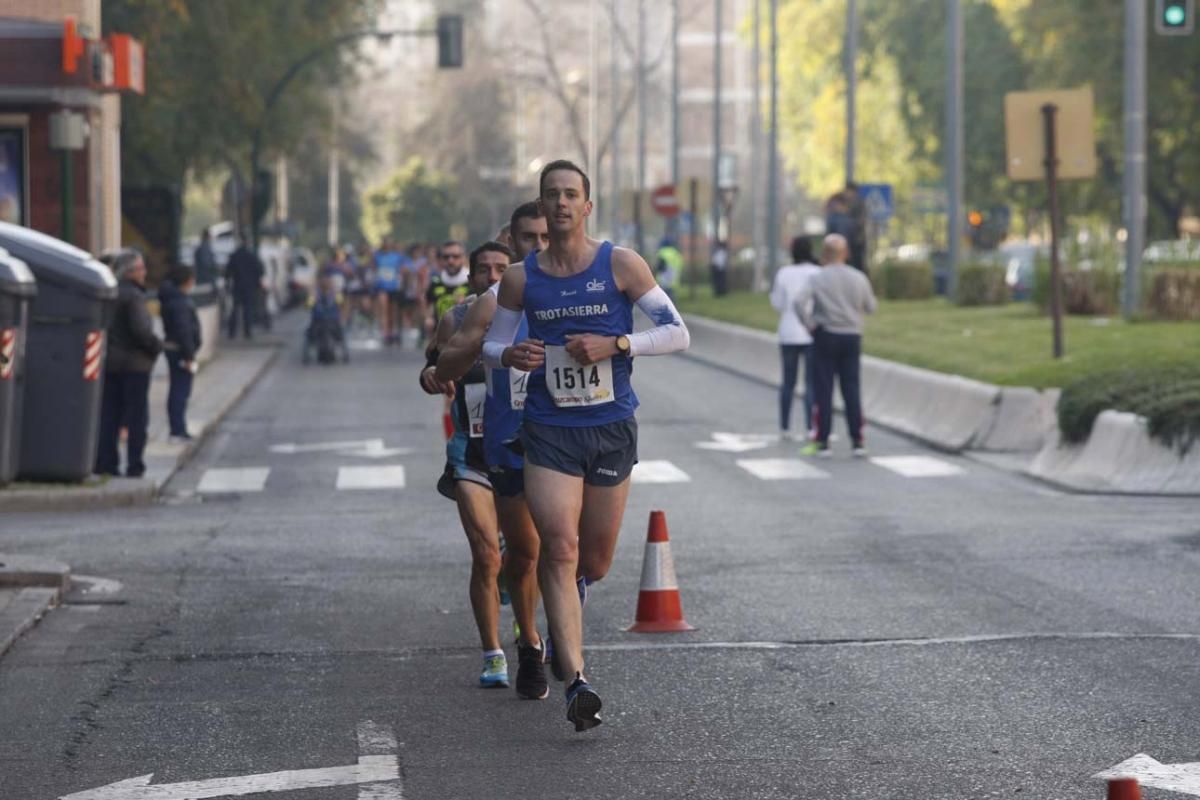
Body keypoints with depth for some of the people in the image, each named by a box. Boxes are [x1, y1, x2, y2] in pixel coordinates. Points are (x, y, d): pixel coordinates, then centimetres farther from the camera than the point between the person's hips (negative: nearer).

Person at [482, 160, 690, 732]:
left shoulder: (621, 265, -3)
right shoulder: (520, 278, 1)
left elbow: (677, 333, -4)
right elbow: (490, 345, 12)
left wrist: (615, 345, -18)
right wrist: (510, 355, -12)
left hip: (612, 428, 0)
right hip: (549, 431, 0)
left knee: (594, 562, 10)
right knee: (560, 548, -16)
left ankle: (564, 607, 47)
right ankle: (576, 682, -18)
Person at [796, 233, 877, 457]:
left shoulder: (818, 279, -9)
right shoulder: (859, 278, 0)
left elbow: (799, 303, -22)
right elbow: (870, 307, 10)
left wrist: (809, 325, -9)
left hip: (825, 336, -2)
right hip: (852, 337, 3)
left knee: (824, 391, 1)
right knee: (851, 389, 6)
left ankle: (822, 442, 1)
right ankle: (857, 441, 3)